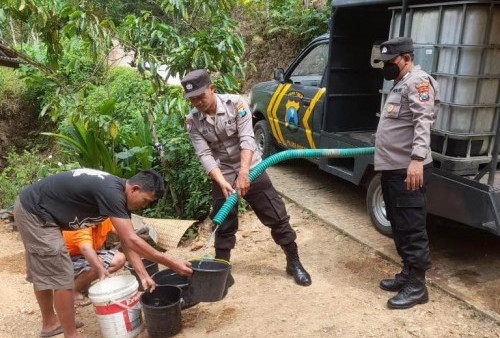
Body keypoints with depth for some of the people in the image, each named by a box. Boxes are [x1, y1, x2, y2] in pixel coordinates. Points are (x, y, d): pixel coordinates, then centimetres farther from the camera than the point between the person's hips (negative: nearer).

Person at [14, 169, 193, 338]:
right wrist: (171, 263, -28)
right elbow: (132, 240, -32)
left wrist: (143, 276, -5)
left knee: (42, 273, 23)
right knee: (60, 277, -5)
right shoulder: (111, 192, -28)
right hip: (34, 211, -10)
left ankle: (50, 323, 39)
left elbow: (127, 242, 2)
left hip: (31, 208, 10)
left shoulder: (119, 194, 0)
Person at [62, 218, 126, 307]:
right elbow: (86, 249, -52)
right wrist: (101, 269, -66)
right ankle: (74, 292, -7)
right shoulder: (83, 229, -36)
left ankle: (85, 283, 5)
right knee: (96, 265, -35)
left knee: (120, 259, -7)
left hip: (90, 254, 8)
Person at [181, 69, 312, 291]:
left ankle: (294, 263, 19)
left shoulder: (235, 103, -16)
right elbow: (205, 155, -15)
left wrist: (243, 174, -33)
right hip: (222, 175, 2)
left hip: (251, 169, -1)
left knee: (277, 217, 3)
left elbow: (247, 139, -22)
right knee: (223, 227, 6)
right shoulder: (193, 121, -9)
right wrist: (222, 182, -29)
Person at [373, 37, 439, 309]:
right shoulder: (400, 85, 22)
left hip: (409, 170, -10)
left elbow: (423, 123, -24)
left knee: (411, 228, -5)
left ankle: (417, 286, 5)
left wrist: (417, 159, -35)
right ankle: (407, 273, 28)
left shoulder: (418, 81, -10)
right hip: (393, 168, 10)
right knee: (398, 226, 16)